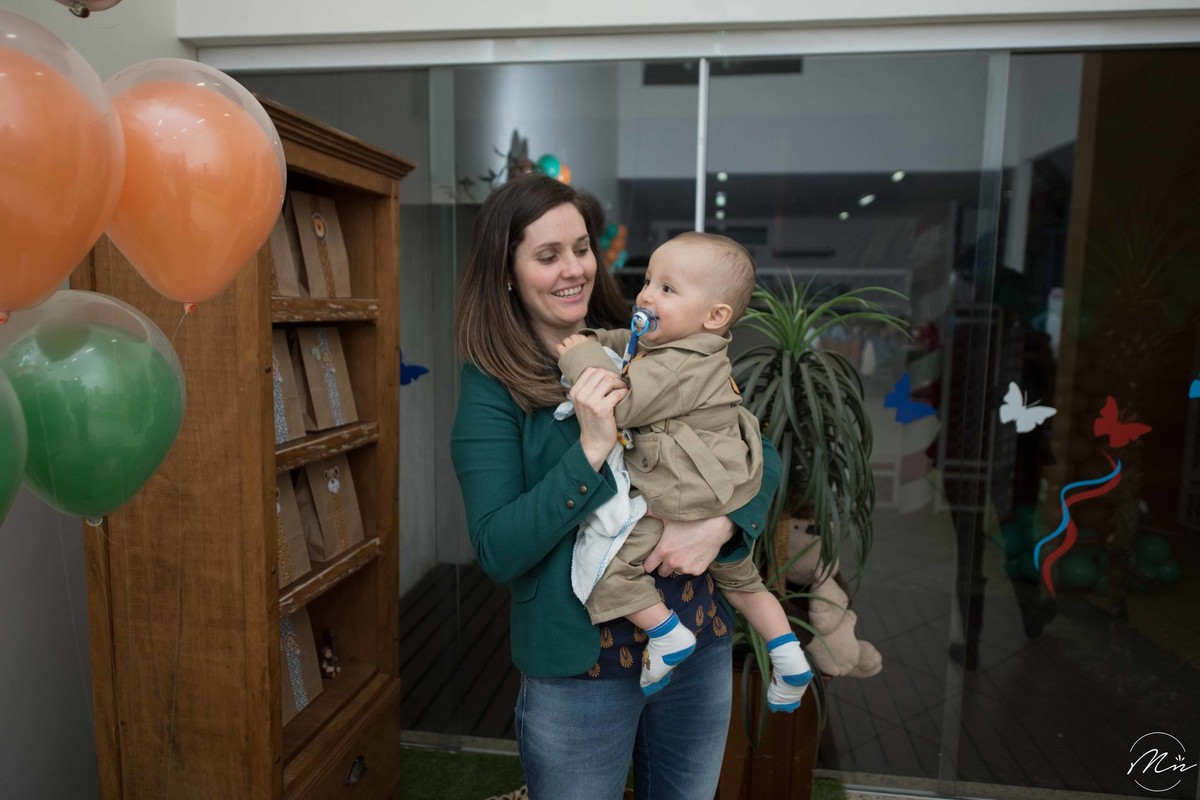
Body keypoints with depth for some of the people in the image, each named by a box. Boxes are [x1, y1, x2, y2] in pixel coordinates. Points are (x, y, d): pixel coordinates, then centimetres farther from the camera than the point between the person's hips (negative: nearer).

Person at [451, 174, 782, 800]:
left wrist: (721, 525, -21)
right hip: (579, 668, -3)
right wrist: (591, 448, -26)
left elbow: (761, 455, -1)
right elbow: (497, 552, -17)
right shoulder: (492, 385, -10)